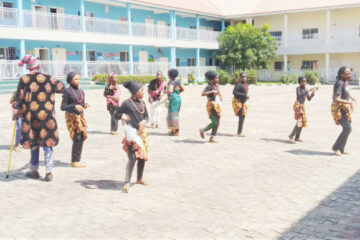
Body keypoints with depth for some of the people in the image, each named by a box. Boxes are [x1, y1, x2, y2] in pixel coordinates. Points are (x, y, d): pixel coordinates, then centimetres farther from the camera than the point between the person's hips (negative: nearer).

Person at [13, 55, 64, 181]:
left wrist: (18, 112, 12)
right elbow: (61, 88, 13)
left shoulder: (24, 79, -4)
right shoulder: (49, 79, -2)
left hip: (31, 116, 1)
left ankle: (34, 171, 24)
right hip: (47, 116, 0)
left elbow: (19, 98, -2)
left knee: (34, 142, 14)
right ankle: (48, 172, 2)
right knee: (47, 143, 6)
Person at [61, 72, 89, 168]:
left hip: (80, 116, 7)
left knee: (82, 138, 4)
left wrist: (85, 105, -3)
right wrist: (74, 106, -23)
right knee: (77, 138, -10)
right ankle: (74, 162, 1)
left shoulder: (81, 91, 11)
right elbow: (63, 107, -9)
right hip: (71, 117, -7)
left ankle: (77, 161, 15)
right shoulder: (67, 91, -8)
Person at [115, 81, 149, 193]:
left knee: (143, 156, 13)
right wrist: (122, 116, -25)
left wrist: (144, 121, -6)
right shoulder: (127, 103, -10)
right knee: (133, 157, -15)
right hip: (132, 133, -7)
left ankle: (139, 179, 31)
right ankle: (127, 182, -8)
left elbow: (146, 116, 15)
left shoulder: (142, 103, 8)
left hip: (142, 132, 7)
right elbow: (116, 114, -3)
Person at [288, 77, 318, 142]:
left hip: (302, 106, 8)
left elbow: (309, 99, 11)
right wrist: (308, 91, -27)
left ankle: (297, 137, 15)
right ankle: (291, 136, -9)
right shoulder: (298, 88, -8)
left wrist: (312, 94, -8)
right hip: (298, 105, -8)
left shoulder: (306, 89, 10)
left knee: (302, 122, 9)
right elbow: (299, 96, -24)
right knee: (299, 121, -16)